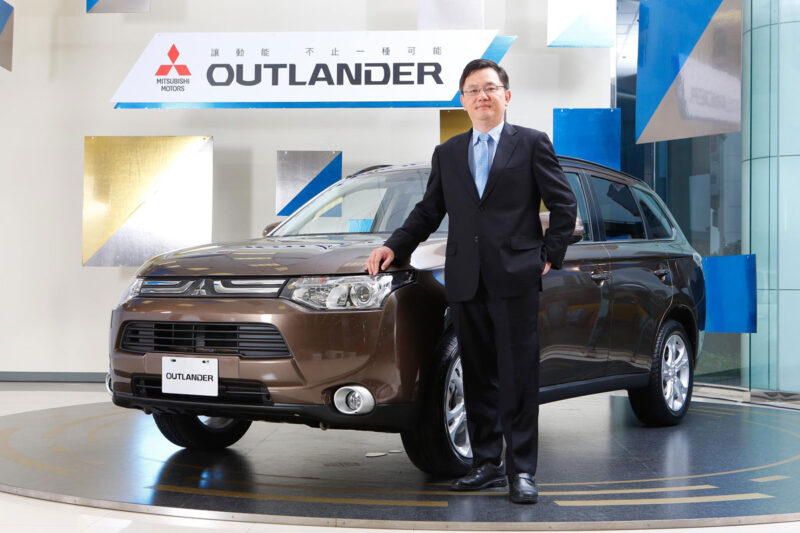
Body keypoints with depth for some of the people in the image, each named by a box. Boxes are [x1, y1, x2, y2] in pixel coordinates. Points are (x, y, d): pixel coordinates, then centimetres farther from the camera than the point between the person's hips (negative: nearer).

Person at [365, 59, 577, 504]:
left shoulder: (532, 144, 5)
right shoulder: (447, 154, 16)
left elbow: (564, 205, 4)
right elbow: (428, 212, 17)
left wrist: (549, 256, -1)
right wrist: (394, 247, 5)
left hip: (516, 279, -4)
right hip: (466, 283, 4)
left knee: (519, 378, -2)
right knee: (478, 378, 8)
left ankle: (522, 470, 3)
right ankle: (487, 463, 17)